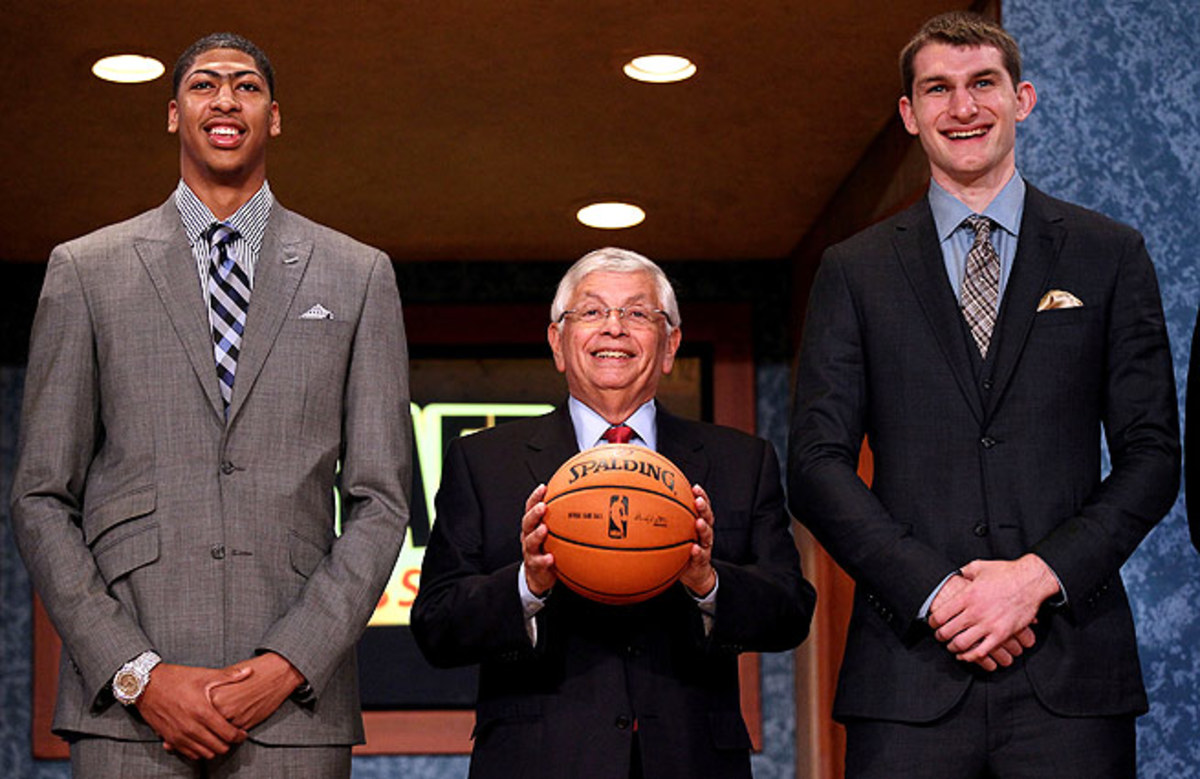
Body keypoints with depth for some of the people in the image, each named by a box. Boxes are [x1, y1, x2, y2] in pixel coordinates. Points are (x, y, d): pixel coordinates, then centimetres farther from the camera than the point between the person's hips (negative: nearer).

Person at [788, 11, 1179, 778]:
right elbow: (818, 466, 4)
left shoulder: (1110, 255, 10)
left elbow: (1152, 455, 5)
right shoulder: (855, 271, 10)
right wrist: (934, 590, -9)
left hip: (1070, 664, 0)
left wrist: (1038, 575, -9)